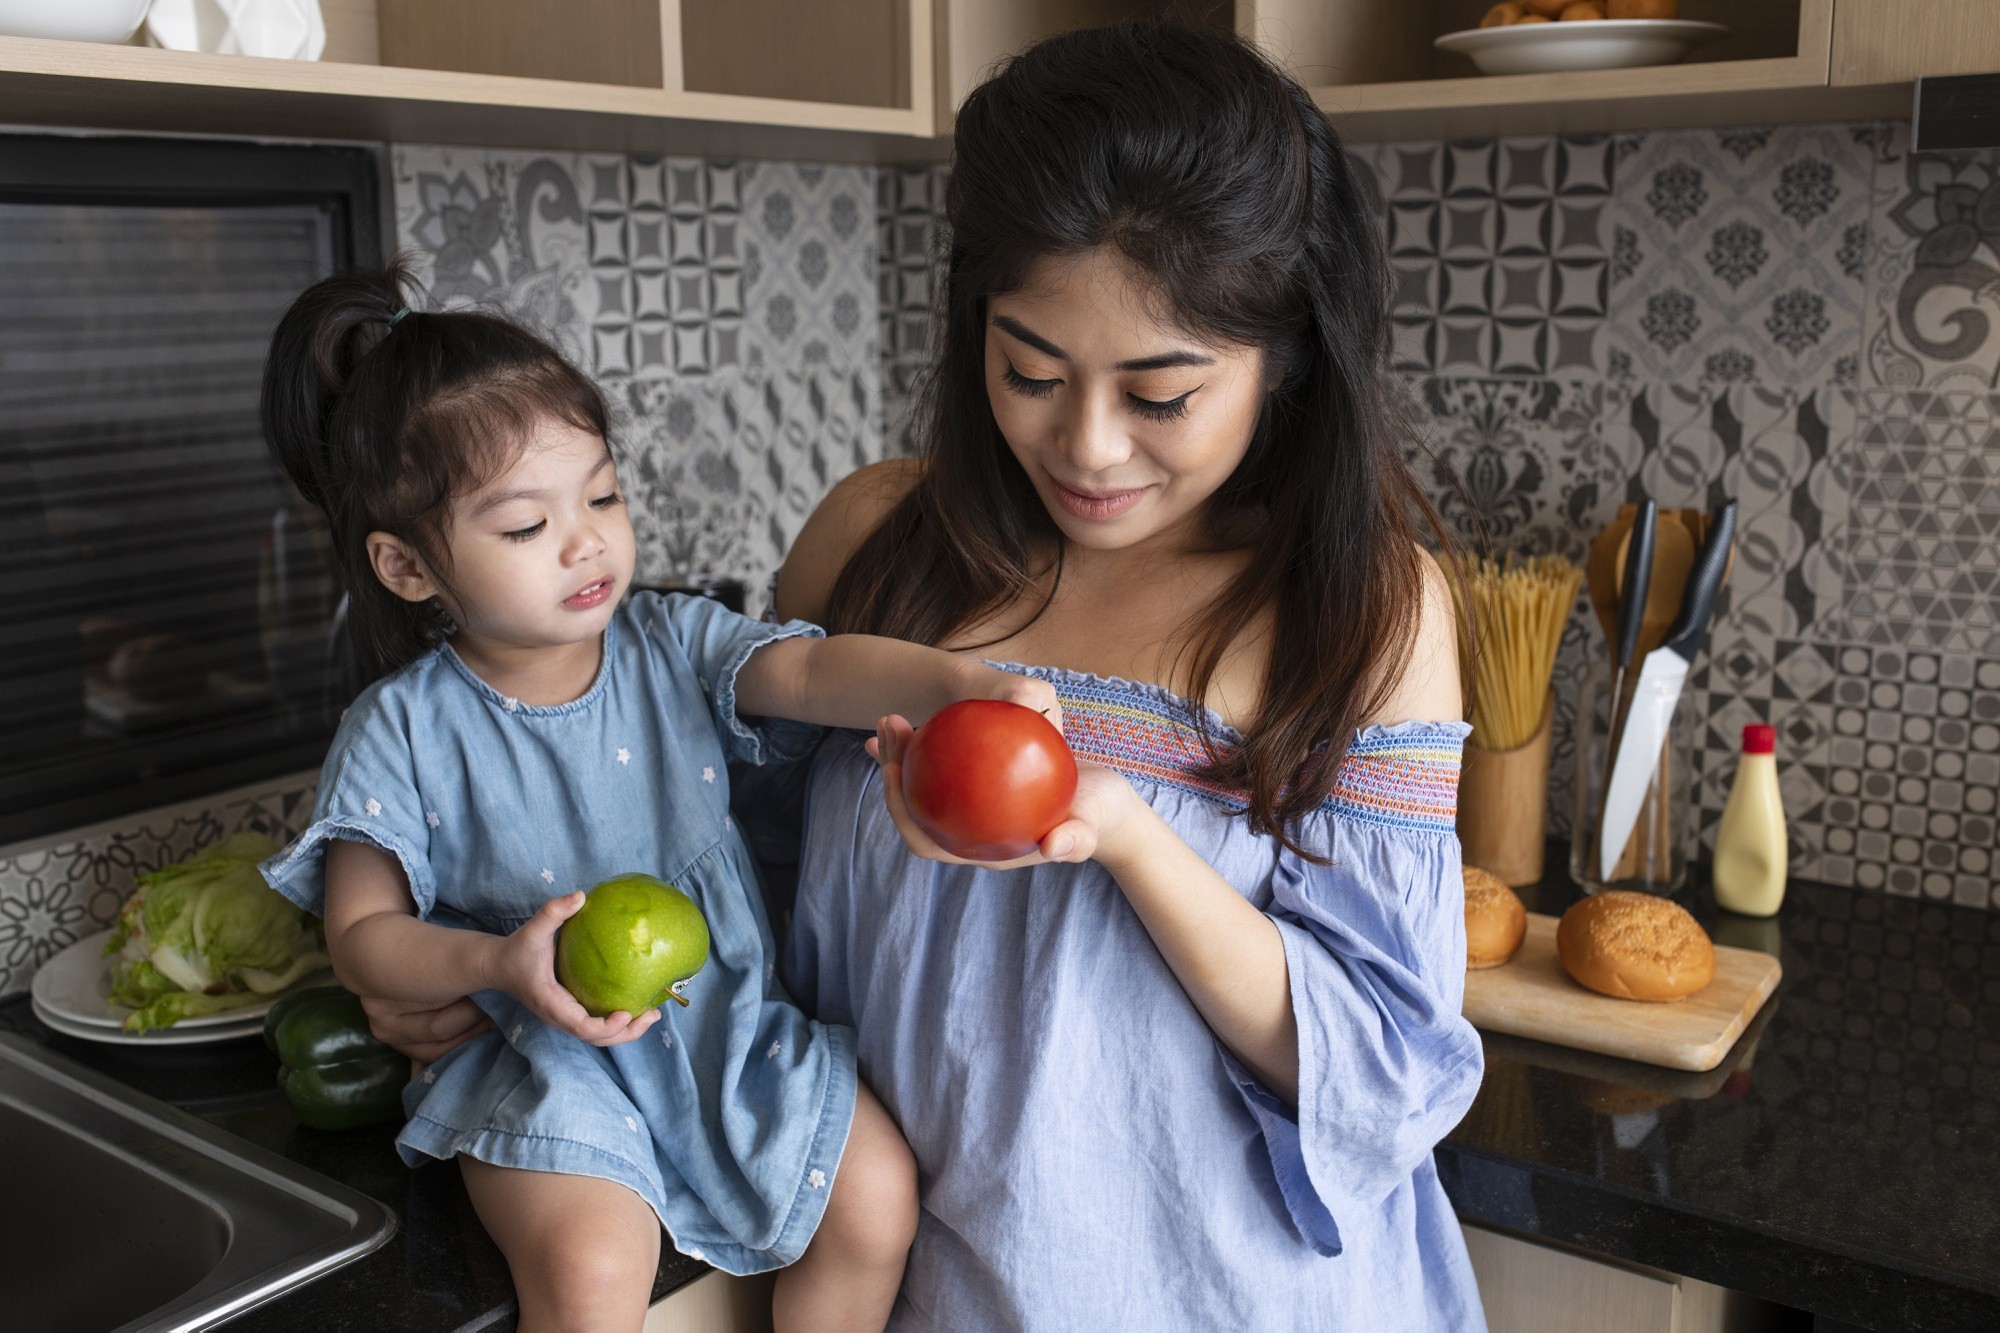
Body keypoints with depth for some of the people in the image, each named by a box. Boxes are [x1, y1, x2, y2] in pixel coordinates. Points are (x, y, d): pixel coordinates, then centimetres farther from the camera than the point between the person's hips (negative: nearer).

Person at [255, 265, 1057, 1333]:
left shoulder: (675, 646, -4)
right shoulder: (404, 733, -9)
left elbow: (812, 672, -20)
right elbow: (363, 932, -4)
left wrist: (956, 680, -41)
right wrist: (502, 964, -24)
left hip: (731, 1022, 3)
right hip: (547, 1060, -2)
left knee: (876, 1199, -8)